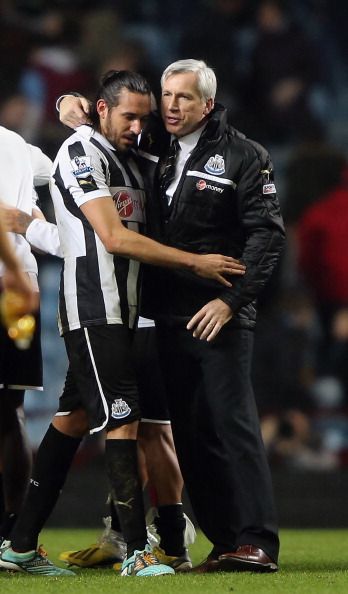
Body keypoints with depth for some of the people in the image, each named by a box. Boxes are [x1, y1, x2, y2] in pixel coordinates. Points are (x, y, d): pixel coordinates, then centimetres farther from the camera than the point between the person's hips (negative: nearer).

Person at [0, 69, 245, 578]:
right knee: (121, 419, -11)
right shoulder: (82, 151, -9)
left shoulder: (126, 160, 20)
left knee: (73, 418, 9)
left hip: (118, 311, 9)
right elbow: (115, 238, -17)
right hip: (93, 309, -9)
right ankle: (137, 551, -11)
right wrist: (195, 262, -14)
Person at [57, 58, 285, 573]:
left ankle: (258, 543, -16)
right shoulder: (149, 145, 10)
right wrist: (73, 106, 1)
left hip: (220, 316, -6)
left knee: (231, 423, -13)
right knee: (189, 433, 6)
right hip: (166, 314, 6)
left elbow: (267, 235, -9)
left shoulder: (243, 157, -4)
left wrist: (231, 299, -19)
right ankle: (225, 541, 11)